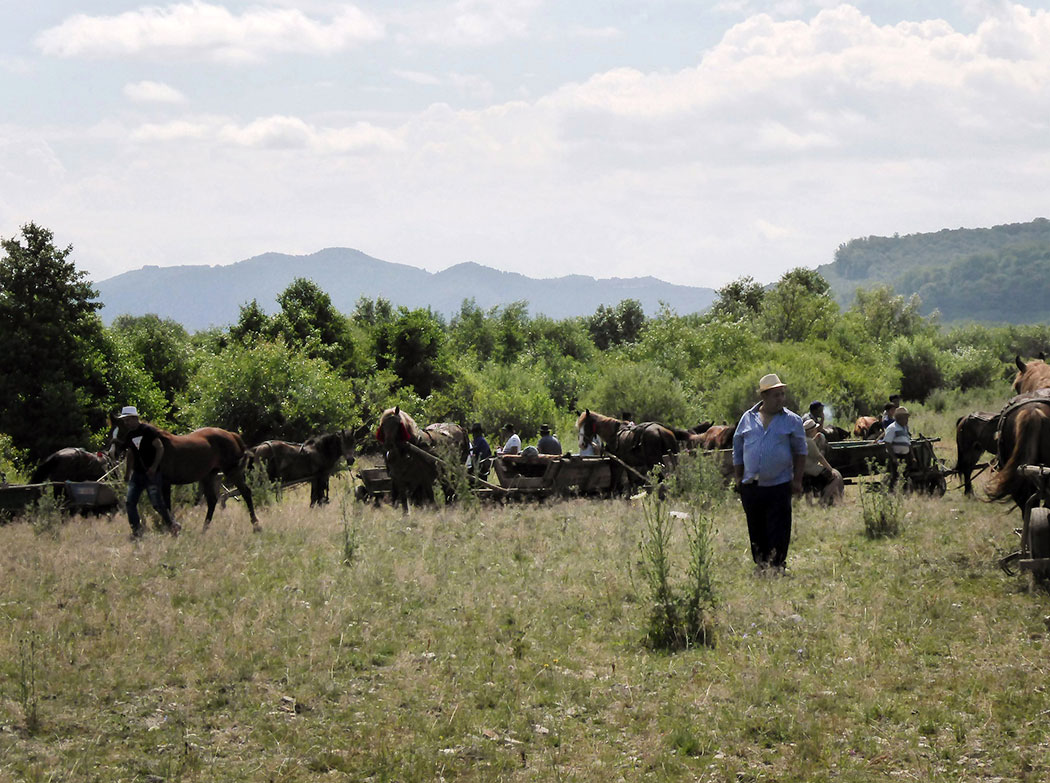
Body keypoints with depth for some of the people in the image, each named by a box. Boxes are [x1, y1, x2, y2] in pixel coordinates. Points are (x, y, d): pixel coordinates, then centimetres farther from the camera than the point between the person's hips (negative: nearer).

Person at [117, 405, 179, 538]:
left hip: (152, 473, -7)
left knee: (157, 503, -8)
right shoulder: (129, 435, 10)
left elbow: (160, 448, -12)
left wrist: (154, 467, -19)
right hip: (137, 473, 7)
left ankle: (173, 525, 10)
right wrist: (128, 471, 13)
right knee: (130, 502, -4)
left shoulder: (148, 430, -11)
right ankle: (136, 530, 4)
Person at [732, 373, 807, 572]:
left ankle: (777, 568, 0)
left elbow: (800, 451, 7)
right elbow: (737, 450, 14)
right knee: (756, 533, 9)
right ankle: (760, 568, 19)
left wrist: (797, 479, 1)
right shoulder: (748, 419, 8)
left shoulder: (792, 420, 3)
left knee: (778, 534, -5)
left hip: (779, 486, -3)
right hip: (750, 487, 3)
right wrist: (738, 478, 9)